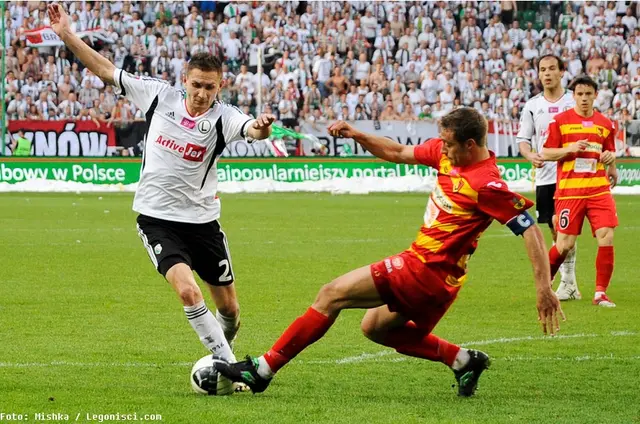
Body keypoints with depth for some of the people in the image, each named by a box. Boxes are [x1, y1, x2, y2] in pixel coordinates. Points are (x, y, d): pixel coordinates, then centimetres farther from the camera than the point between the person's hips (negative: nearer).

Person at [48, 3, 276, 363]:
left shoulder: (223, 117, -11)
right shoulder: (159, 95, -5)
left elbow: (250, 129, -34)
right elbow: (106, 70, 3)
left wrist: (261, 128, -58)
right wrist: (67, 34, 0)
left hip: (202, 220, 1)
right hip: (157, 219, -1)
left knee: (229, 307, 8)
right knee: (187, 291, -23)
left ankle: (221, 354, 40)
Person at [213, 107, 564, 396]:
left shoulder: (488, 185, -21)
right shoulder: (445, 153, 3)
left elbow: (530, 229, -21)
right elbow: (398, 153, 16)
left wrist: (544, 288, -25)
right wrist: (357, 136, 4)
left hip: (425, 271, -10)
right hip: (429, 273, 10)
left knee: (332, 294, -7)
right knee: (375, 327, 27)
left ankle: (262, 370, -2)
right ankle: (463, 360, 22)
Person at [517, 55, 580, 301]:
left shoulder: (574, 102, 2)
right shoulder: (532, 105, 9)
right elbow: (523, 139, 9)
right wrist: (529, 154, -10)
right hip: (544, 176, 3)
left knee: (560, 222, -17)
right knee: (556, 232, 6)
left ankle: (567, 281, -11)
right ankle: (570, 286, 15)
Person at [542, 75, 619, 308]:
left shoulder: (605, 124, 10)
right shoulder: (560, 121, 0)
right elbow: (546, 153, 1)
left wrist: (611, 157, -1)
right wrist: (570, 149, -15)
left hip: (599, 189, 3)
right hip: (569, 190, -3)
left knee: (607, 238, -10)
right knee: (565, 244, -2)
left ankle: (600, 293, 0)